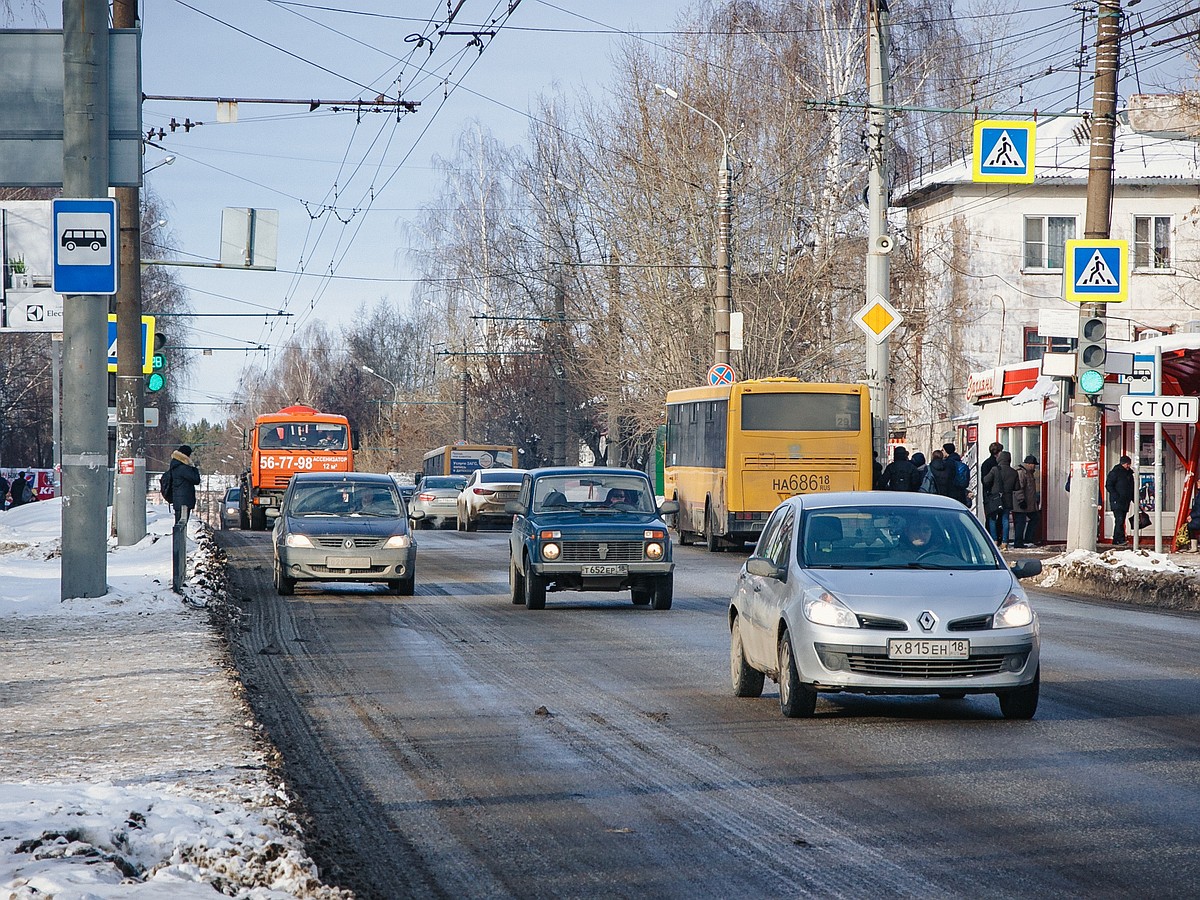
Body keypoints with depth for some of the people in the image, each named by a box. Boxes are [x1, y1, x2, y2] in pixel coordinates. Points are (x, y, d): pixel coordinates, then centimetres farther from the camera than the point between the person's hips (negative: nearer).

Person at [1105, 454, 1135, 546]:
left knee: (1121, 521, 6)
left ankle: (1116, 541, 8)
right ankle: (1121, 539, -25)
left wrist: (1134, 499, 17)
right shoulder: (1115, 472, -4)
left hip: (1125, 502, 8)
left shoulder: (1129, 474, 18)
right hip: (1116, 501, -8)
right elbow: (1108, 485, -9)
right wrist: (1116, 496, -19)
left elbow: (1131, 488, 26)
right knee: (1119, 520, -18)